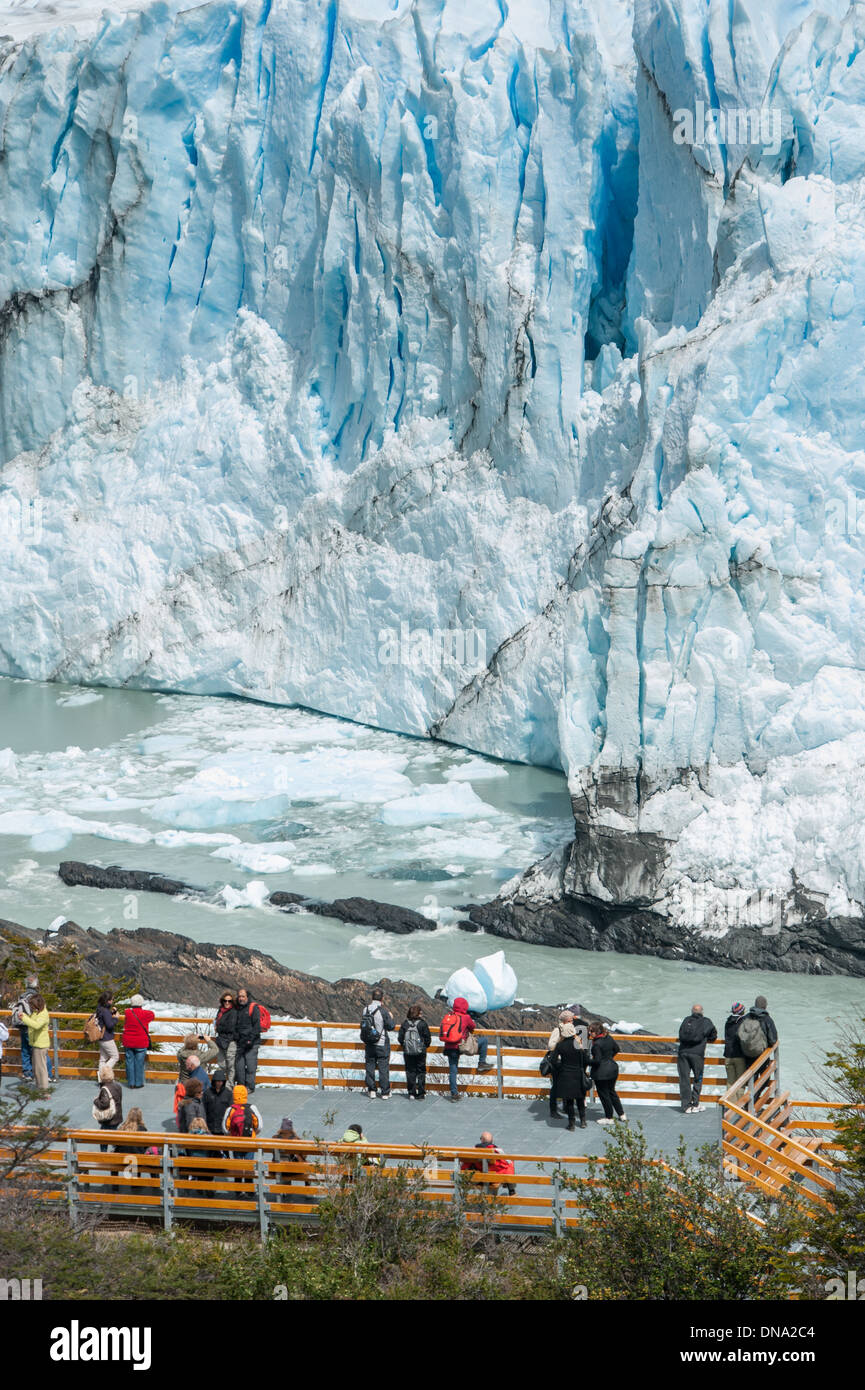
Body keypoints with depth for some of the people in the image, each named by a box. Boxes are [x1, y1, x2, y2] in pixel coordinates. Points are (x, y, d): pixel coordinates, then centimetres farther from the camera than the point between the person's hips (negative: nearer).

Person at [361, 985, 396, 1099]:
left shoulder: (366, 1010, -3)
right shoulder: (383, 1011, -18)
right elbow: (391, 1027, -9)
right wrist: (392, 1018, 7)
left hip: (369, 1044, 4)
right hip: (382, 1045, -4)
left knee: (370, 1067, 13)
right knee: (383, 1068, 4)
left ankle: (371, 1090, 18)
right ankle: (385, 1092, 8)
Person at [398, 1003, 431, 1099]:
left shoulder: (404, 1024, -2)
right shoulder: (422, 1024, -8)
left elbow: (400, 1038, 0)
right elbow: (428, 1038, -5)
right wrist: (425, 1046, 14)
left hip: (408, 1052, 2)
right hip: (420, 1052, -2)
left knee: (410, 1072, 9)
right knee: (421, 1072, 8)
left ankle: (411, 1094, 7)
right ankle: (421, 1094, 5)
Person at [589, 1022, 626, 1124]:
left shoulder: (597, 1044, -24)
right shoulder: (609, 1038, 0)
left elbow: (597, 1061, -24)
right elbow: (616, 1048, 15)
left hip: (601, 1072, -8)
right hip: (613, 1068, 8)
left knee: (603, 1094, 7)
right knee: (612, 1091, 23)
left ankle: (609, 1118, 16)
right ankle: (621, 1114, 29)